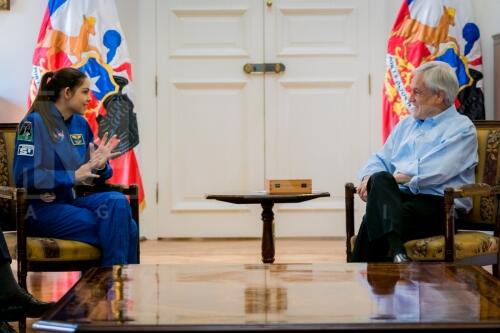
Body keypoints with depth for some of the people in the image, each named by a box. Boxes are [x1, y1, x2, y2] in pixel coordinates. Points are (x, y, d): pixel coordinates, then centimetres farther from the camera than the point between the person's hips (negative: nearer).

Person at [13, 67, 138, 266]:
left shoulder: (80, 124, 12)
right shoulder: (34, 123, -8)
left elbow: (92, 177, 18)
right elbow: (23, 176, -16)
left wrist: (100, 165, -6)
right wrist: (73, 176, -20)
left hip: (73, 201, 6)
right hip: (43, 207, -6)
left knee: (118, 202, -24)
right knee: (119, 230, -22)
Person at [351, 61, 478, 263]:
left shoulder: (461, 129, 2)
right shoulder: (407, 124, 25)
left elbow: (433, 173, -11)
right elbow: (381, 159, 23)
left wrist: (386, 179, -7)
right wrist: (370, 178, -1)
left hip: (439, 204, -5)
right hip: (400, 198, 5)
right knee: (379, 178, -30)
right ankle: (396, 250, -44)